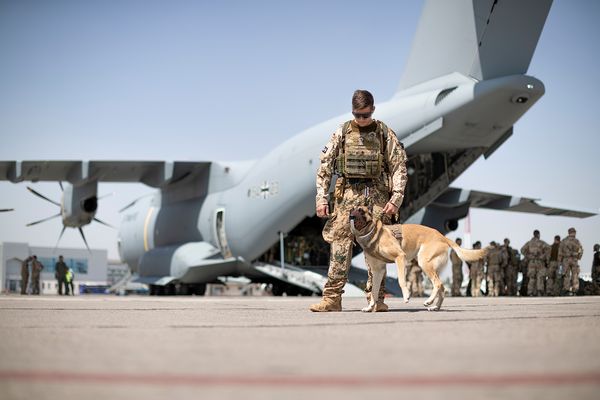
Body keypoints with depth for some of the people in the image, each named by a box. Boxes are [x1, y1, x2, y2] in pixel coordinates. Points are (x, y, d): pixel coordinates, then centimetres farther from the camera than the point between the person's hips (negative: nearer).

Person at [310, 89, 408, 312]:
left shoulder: (385, 133, 6)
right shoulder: (342, 133, 7)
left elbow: (399, 167, 4)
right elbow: (325, 167, 7)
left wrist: (396, 198, -6)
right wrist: (321, 198, -1)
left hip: (377, 194, 0)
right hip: (348, 193, 0)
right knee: (339, 244, -7)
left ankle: (376, 298, 4)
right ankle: (332, 298, -7)